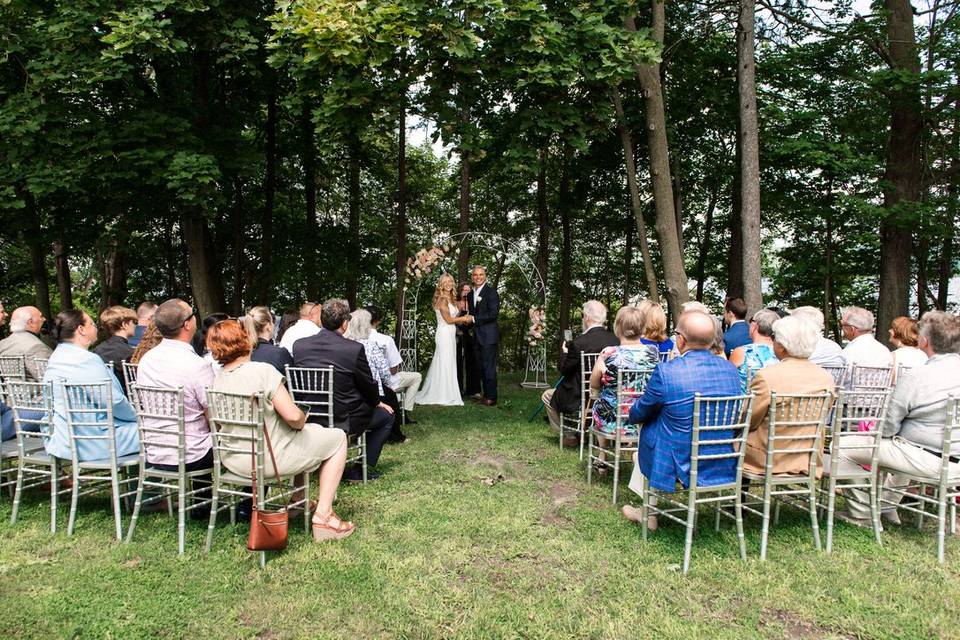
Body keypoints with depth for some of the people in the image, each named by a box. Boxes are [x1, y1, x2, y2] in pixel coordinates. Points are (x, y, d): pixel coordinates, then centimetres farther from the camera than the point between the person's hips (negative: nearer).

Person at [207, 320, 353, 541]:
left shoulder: (215, 378, -3)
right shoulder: (263, 371, -21)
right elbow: (292, 416, -25)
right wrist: (301, 422, 0)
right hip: (267, 460, -8)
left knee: (299, 437, 33)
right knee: (337, 439, 9)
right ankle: (323, 515, 6)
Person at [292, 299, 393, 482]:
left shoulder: (299, 345, -6)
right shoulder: (354, 349, -19)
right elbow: (368, 385, -7)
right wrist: (377, 403, 16)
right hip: (342, 420, -6)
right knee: (386, 414, 18)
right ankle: (362, 469, 15)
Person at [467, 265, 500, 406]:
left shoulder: (491, 292, -8)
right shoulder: (471, 294, 16)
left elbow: (494, 313, -16)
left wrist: (474, 318, -15)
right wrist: (468, 318, 3)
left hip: (488, 335, -8)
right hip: (477, 336, 8)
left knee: (489, 367, -6)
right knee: (481, 367, 12)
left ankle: (491, 397, 0)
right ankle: (486, 394, 20)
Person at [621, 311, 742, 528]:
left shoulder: (666, 371, -21)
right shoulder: (731, 370, -4)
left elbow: (638, 414, -5)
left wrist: (634, 415, 20)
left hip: (680, 467, -5)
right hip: (724, 467, 6)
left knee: (646, 430, 23)